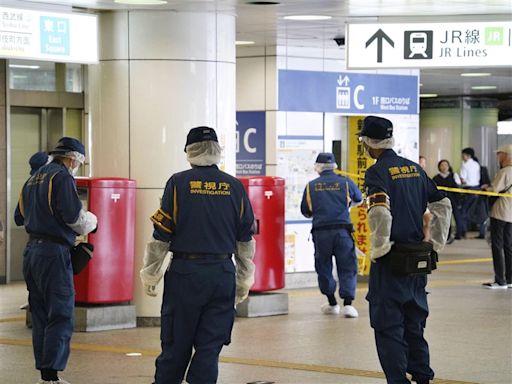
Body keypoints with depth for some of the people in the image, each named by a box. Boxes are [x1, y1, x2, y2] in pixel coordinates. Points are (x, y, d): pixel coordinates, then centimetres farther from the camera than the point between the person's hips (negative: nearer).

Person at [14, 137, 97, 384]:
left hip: (31, 251, 9)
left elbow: (20, 217, 23)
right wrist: (91, 221, 2)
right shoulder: (62, 178, -10)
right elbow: (74, 217, -17)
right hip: (54, 253, -9)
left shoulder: (33, 179, 18)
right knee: (61, 318, -6)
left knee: (41, 317, 13)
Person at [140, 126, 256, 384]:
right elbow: (246, 240, 9)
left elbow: (161, 235, -4)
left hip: (185, 273, -2)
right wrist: (244, 281, 19)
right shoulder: (235, 187, 5)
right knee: (210, 347, 5)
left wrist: (149, 275, 6)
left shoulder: (179, 183, -4)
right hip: (222, 274, 2)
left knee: (176, 344, 7)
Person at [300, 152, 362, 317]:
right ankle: (347, 303, -8)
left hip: (320, 232, 1)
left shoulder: (311, 186, 3)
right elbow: (358, 199, 22)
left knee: (324, 268, 15)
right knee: (347, 268, 4)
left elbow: (305, 211, 11)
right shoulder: (345, 182, 3)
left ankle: (332, 304, 20)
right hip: (342, 231, -1)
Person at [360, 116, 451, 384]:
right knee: (414, 324, 19)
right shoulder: (415, 168, 11)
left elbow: (380, 213, -27)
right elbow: (442, 205, 14)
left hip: (391, 262, -7)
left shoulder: (377, 172, -11)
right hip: (420, 260, 7)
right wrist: (436, 243, 18)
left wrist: (378, 250, -15)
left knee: (388, 327, -1)